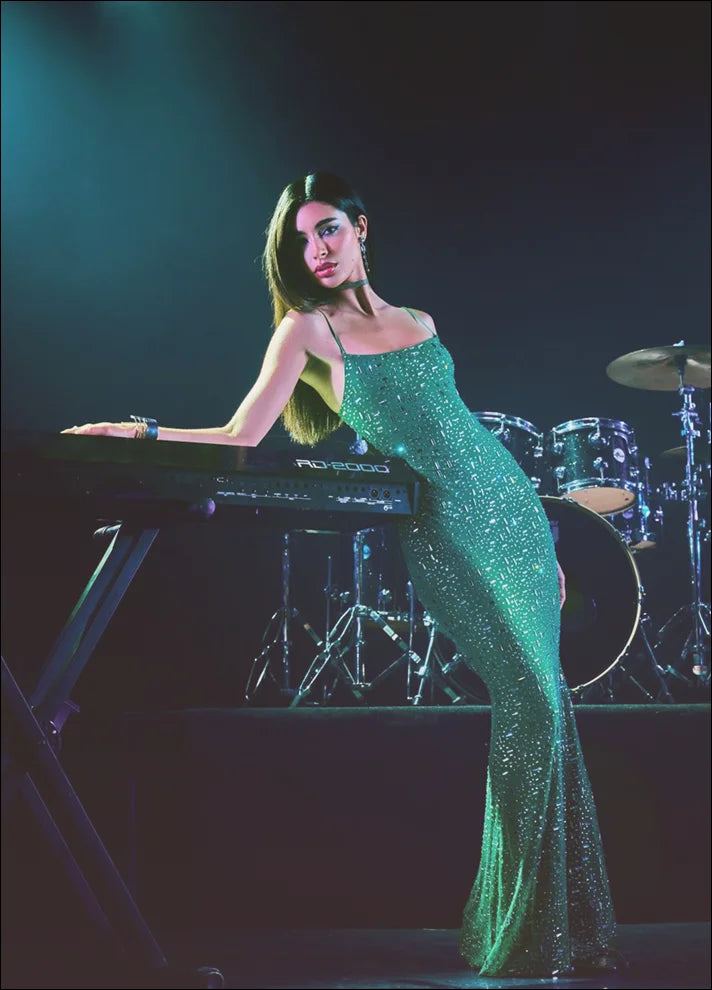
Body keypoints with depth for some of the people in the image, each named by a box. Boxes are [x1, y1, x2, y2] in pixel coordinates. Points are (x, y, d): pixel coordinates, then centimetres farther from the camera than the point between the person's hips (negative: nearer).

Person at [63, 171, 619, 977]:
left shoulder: (417, 323, 17)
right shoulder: (306, 328, 1)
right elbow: (239, 438, -3)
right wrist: (144, 433, -18)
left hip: (512, 509, 6)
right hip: (447, 527, -6)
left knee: (545, 705, 4)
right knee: (531, 703, -13)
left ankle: (562, 924, 16)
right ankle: (521, 937, 1)